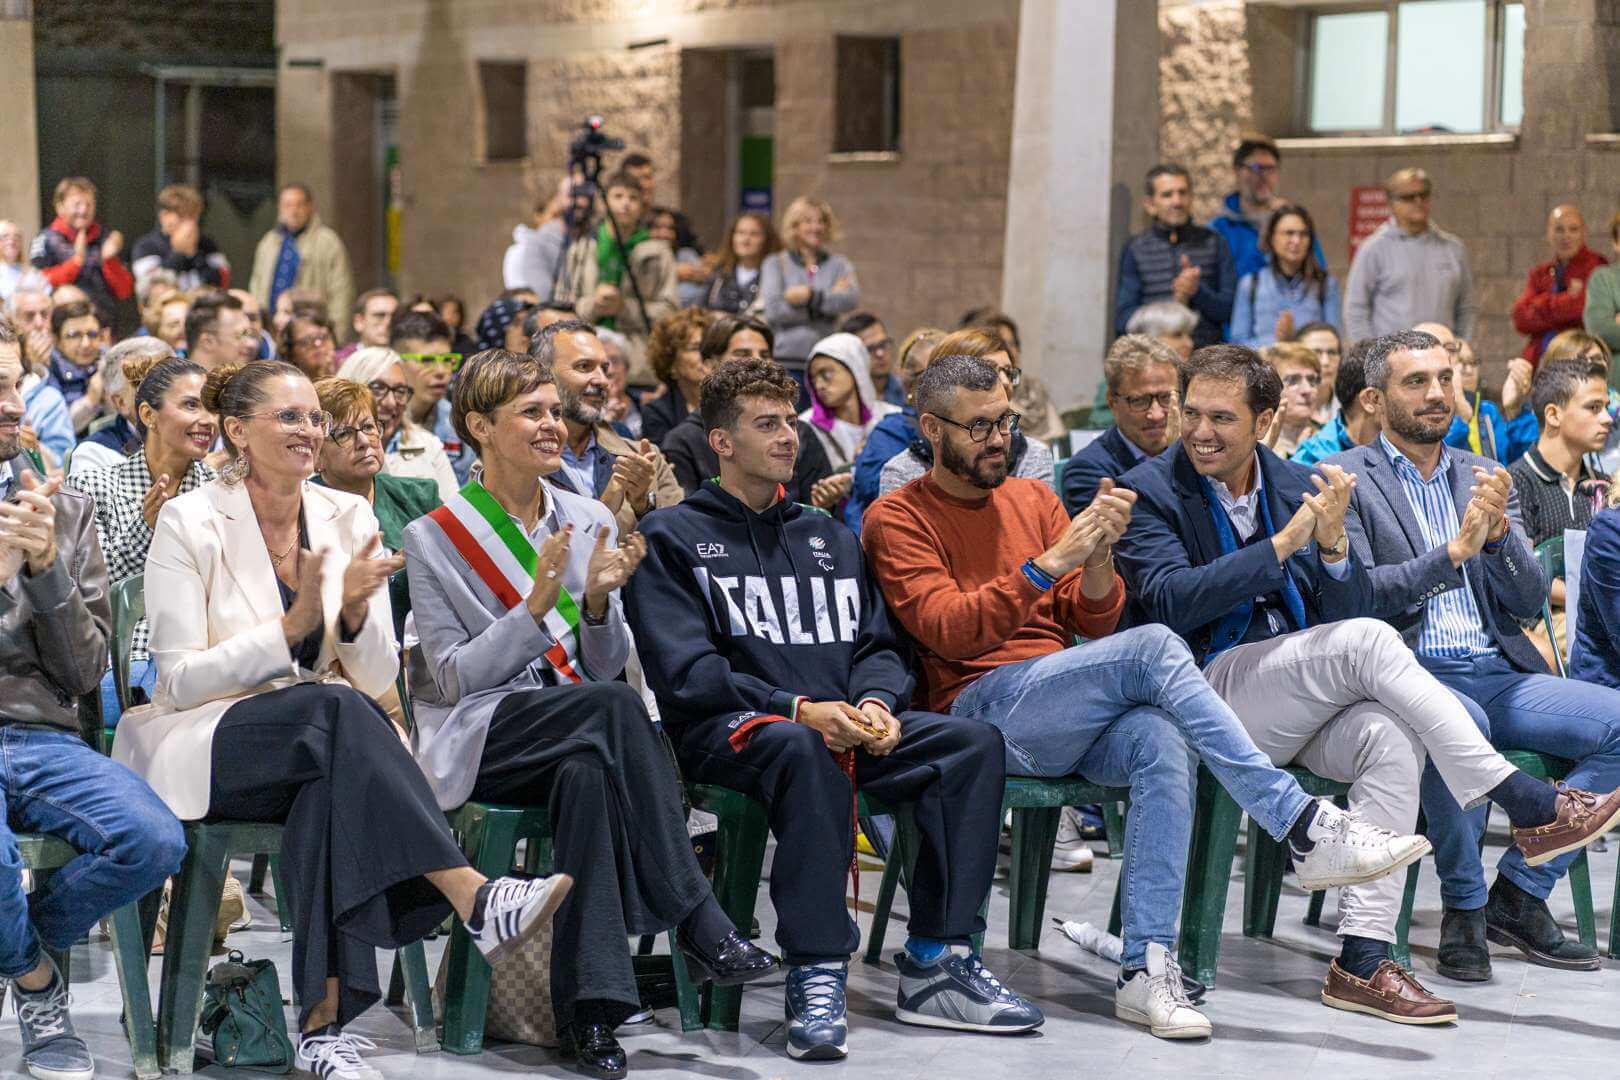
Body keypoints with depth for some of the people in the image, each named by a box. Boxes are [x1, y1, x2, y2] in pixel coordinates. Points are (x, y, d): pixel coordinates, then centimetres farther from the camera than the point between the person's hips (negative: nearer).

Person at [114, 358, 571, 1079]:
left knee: (330, 792, -35)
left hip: (325, 744, 3)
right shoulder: (189, 522, -5)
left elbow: (378, 679, 4)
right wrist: (292, 627, -19)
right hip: (209, 743, -3)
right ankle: (475, 899, -42)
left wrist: (356, 612, -17)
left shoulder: (347, 518, 6)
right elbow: (180, 681, -10)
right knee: (336, 711, -35)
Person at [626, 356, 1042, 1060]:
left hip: (843, 723, 6)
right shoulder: (671, 538, 7)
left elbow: (878, 645, 20)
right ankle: (816, 974, -38)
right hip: (729, 728, -5)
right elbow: (686, 671, -6)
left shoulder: (831, 539, 27)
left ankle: (938, 962, -21)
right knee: (803, 749, -40)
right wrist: (797, 708, -18)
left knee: (974, 741, -19)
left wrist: (875, 702, -5)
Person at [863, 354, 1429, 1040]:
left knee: (1161, 745, -31)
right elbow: (949, 630, -11)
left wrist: (1099, 559, -9)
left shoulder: (1033, 499, 20)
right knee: (1154, 648, -28)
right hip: (983, 708, -5)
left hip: (1074, 718, 5)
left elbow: (1094, 623, 13)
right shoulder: (898, 520, 5)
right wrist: (1051, 561, -19)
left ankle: (1147, 970, -32)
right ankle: (1305, 828, -29)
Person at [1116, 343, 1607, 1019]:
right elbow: (1172, 601, -16)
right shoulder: (1149, 492, 0)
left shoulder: (1301, 487, 14)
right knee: (1369, 640, -27)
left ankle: (1363, 960, -31)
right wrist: (1283, 543, -18)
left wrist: (1333, 543, -13)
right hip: (1211, 696, -5)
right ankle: (1525, 804, -22)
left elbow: (1348, 609, 8)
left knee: (1394, 738, -28)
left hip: (1305, 706, 5)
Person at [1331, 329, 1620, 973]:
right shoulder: (1346, 479, 3)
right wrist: (1453, 551, -18)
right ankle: (1465, 906, -17)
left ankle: (1519, 892, -6)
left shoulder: (1486, 479, 19)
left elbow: (1528, 603, 12)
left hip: (1494, 673, 6)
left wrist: (1498, 532, -7)